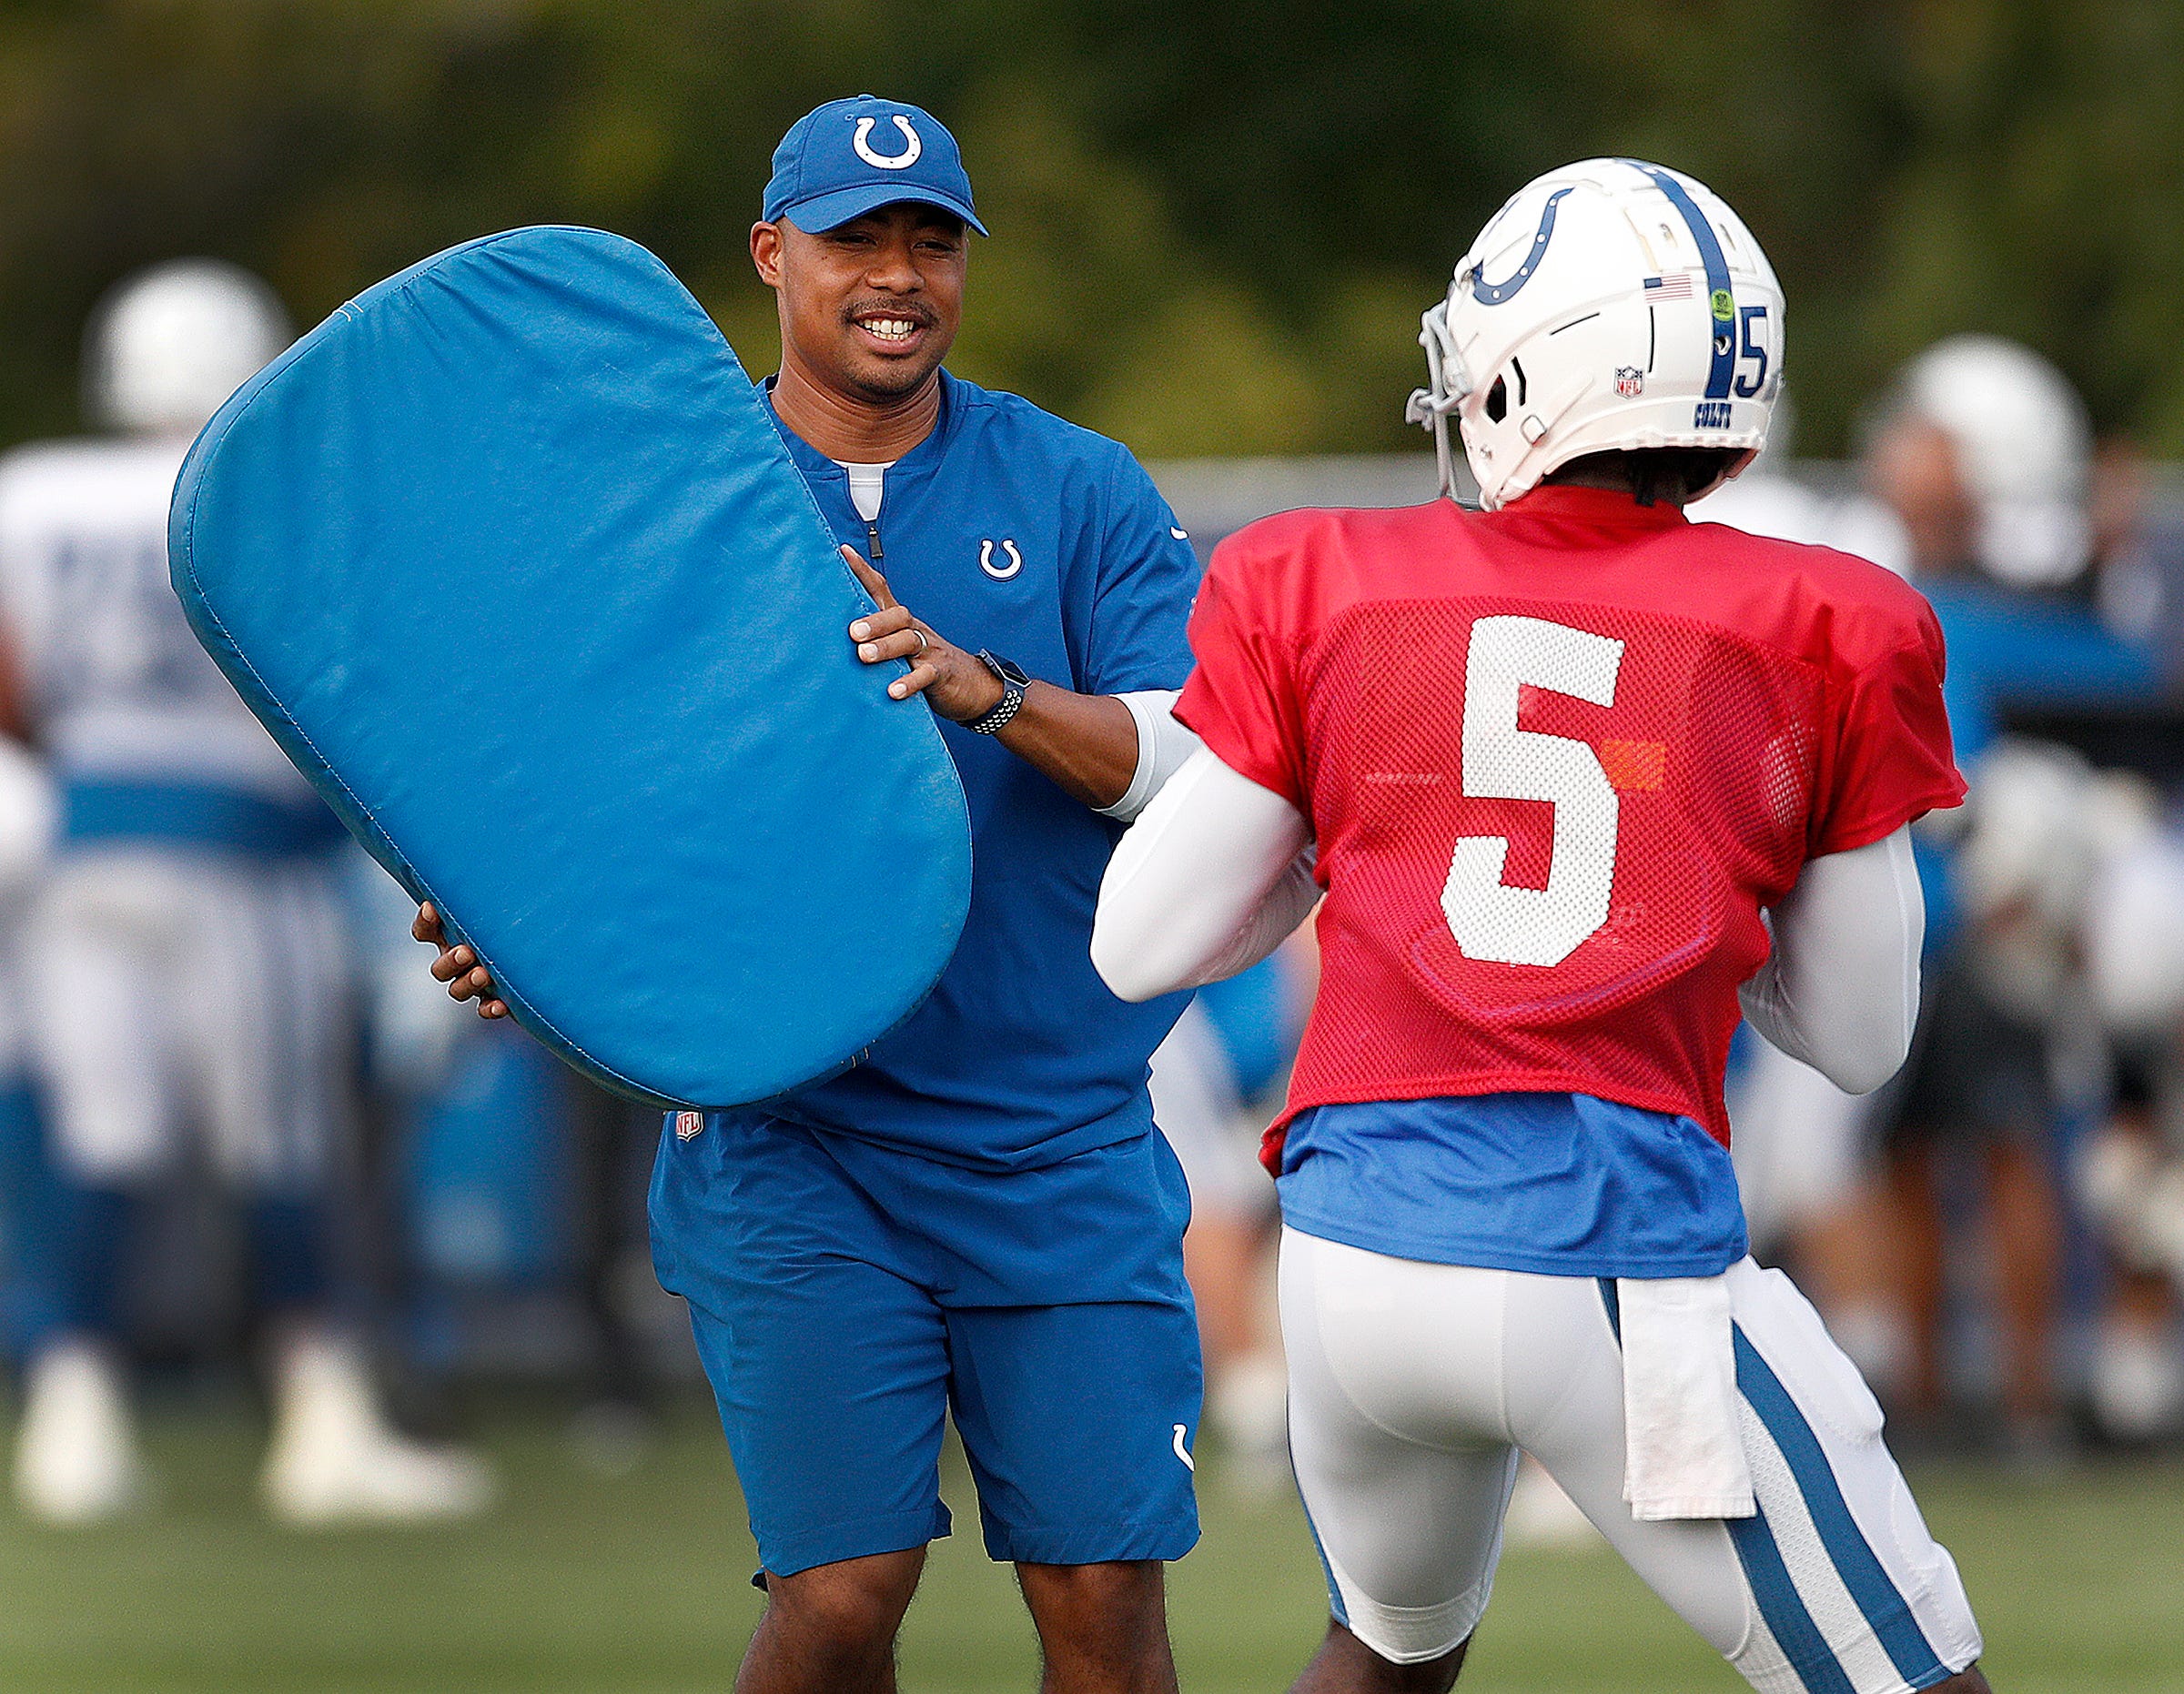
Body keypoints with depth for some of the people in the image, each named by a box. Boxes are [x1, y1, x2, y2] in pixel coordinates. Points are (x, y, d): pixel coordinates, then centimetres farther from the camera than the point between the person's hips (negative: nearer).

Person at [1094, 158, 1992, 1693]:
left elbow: (1141, 948, 11)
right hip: (1624, 1264, -3)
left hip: (1356, 1250, 3)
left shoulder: (1324, 594, 6)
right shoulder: (1817, 640, 3)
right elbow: (1861, 1036, 12)